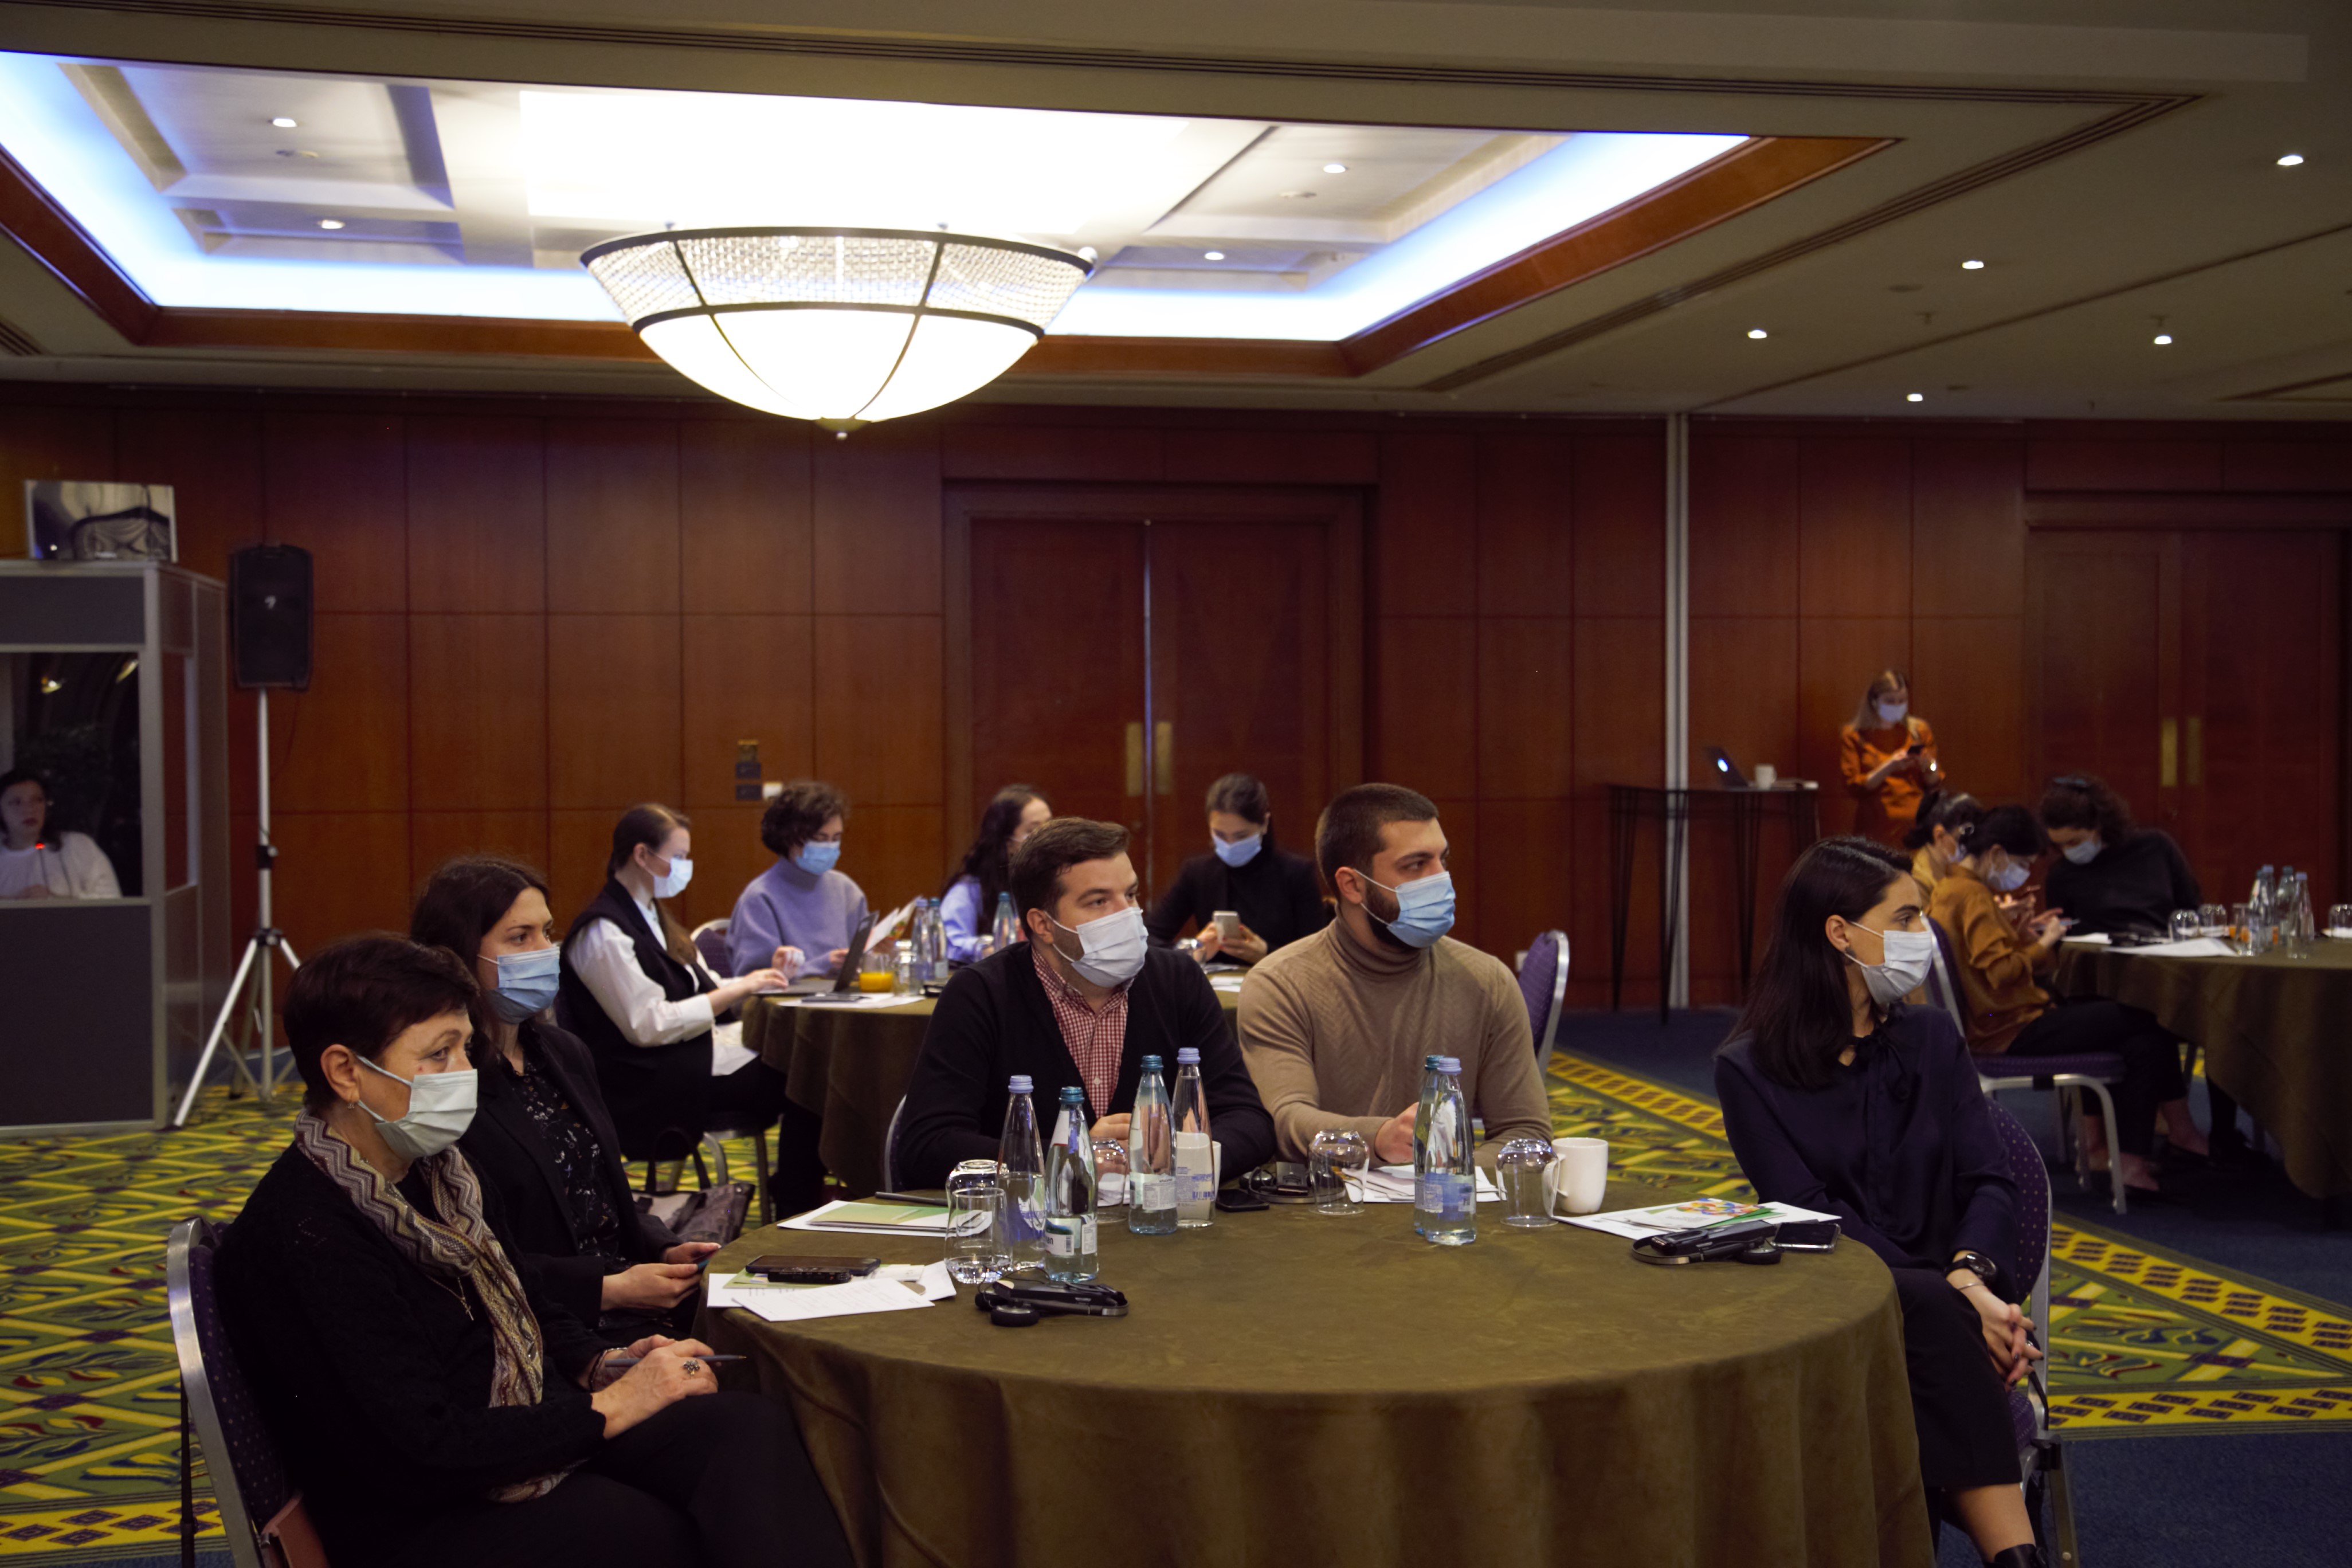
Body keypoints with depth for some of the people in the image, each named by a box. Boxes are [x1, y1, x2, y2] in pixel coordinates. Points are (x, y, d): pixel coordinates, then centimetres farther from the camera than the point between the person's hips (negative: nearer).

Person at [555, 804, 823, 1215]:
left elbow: (702, 992, 20)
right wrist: (739, 990, -17)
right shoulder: (603, 932, -13)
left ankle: (793, 1188, -2)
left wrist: (759, 980, 3)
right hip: (647, 1085, -9)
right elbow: (650, 1026, -19)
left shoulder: (650, 917, 18)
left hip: (688, 1056, 10)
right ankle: (794, 1209, -8)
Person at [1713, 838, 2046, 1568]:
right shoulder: (1749, 1068, 3)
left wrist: (1972, 1276, -18)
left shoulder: (1931, 1039, 15)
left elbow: (1989, 1179, 6)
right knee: (1931, 1314, -36)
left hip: (1946, 1298, 3)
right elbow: (1808, 1213, -8)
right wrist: (1950, 1298, -21)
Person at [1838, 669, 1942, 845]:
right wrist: (1889, 767, -12)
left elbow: (1934, 784, 14)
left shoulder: (1919, 731, 15)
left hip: (1918, 822, 2)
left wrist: (1928, 766, -7)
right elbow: (1854, 789, -1)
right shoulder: (1853, 736, 6)